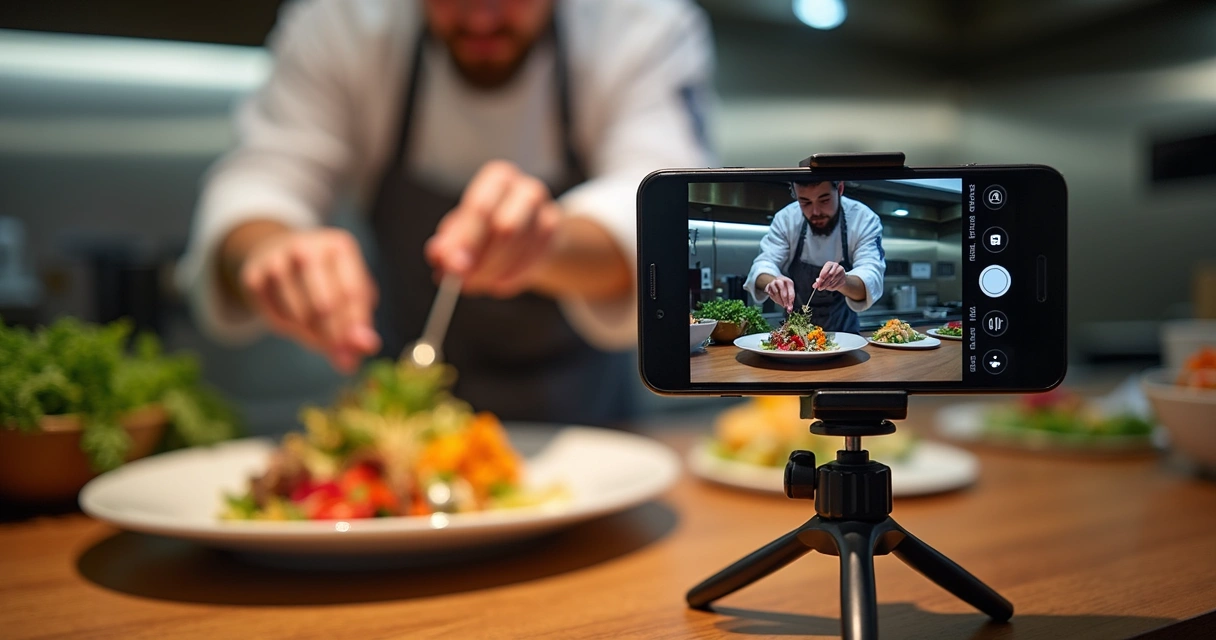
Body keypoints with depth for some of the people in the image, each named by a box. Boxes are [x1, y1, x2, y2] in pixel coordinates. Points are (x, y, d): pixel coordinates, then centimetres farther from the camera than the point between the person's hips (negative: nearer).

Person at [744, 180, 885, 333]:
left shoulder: (866, 220, -14)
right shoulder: (786, 218, -9)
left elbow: (871, 281, -24)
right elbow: (764, 265, -14)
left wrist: (844, 282, -47)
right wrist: (772, 283, -38)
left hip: (843, 330, -2)